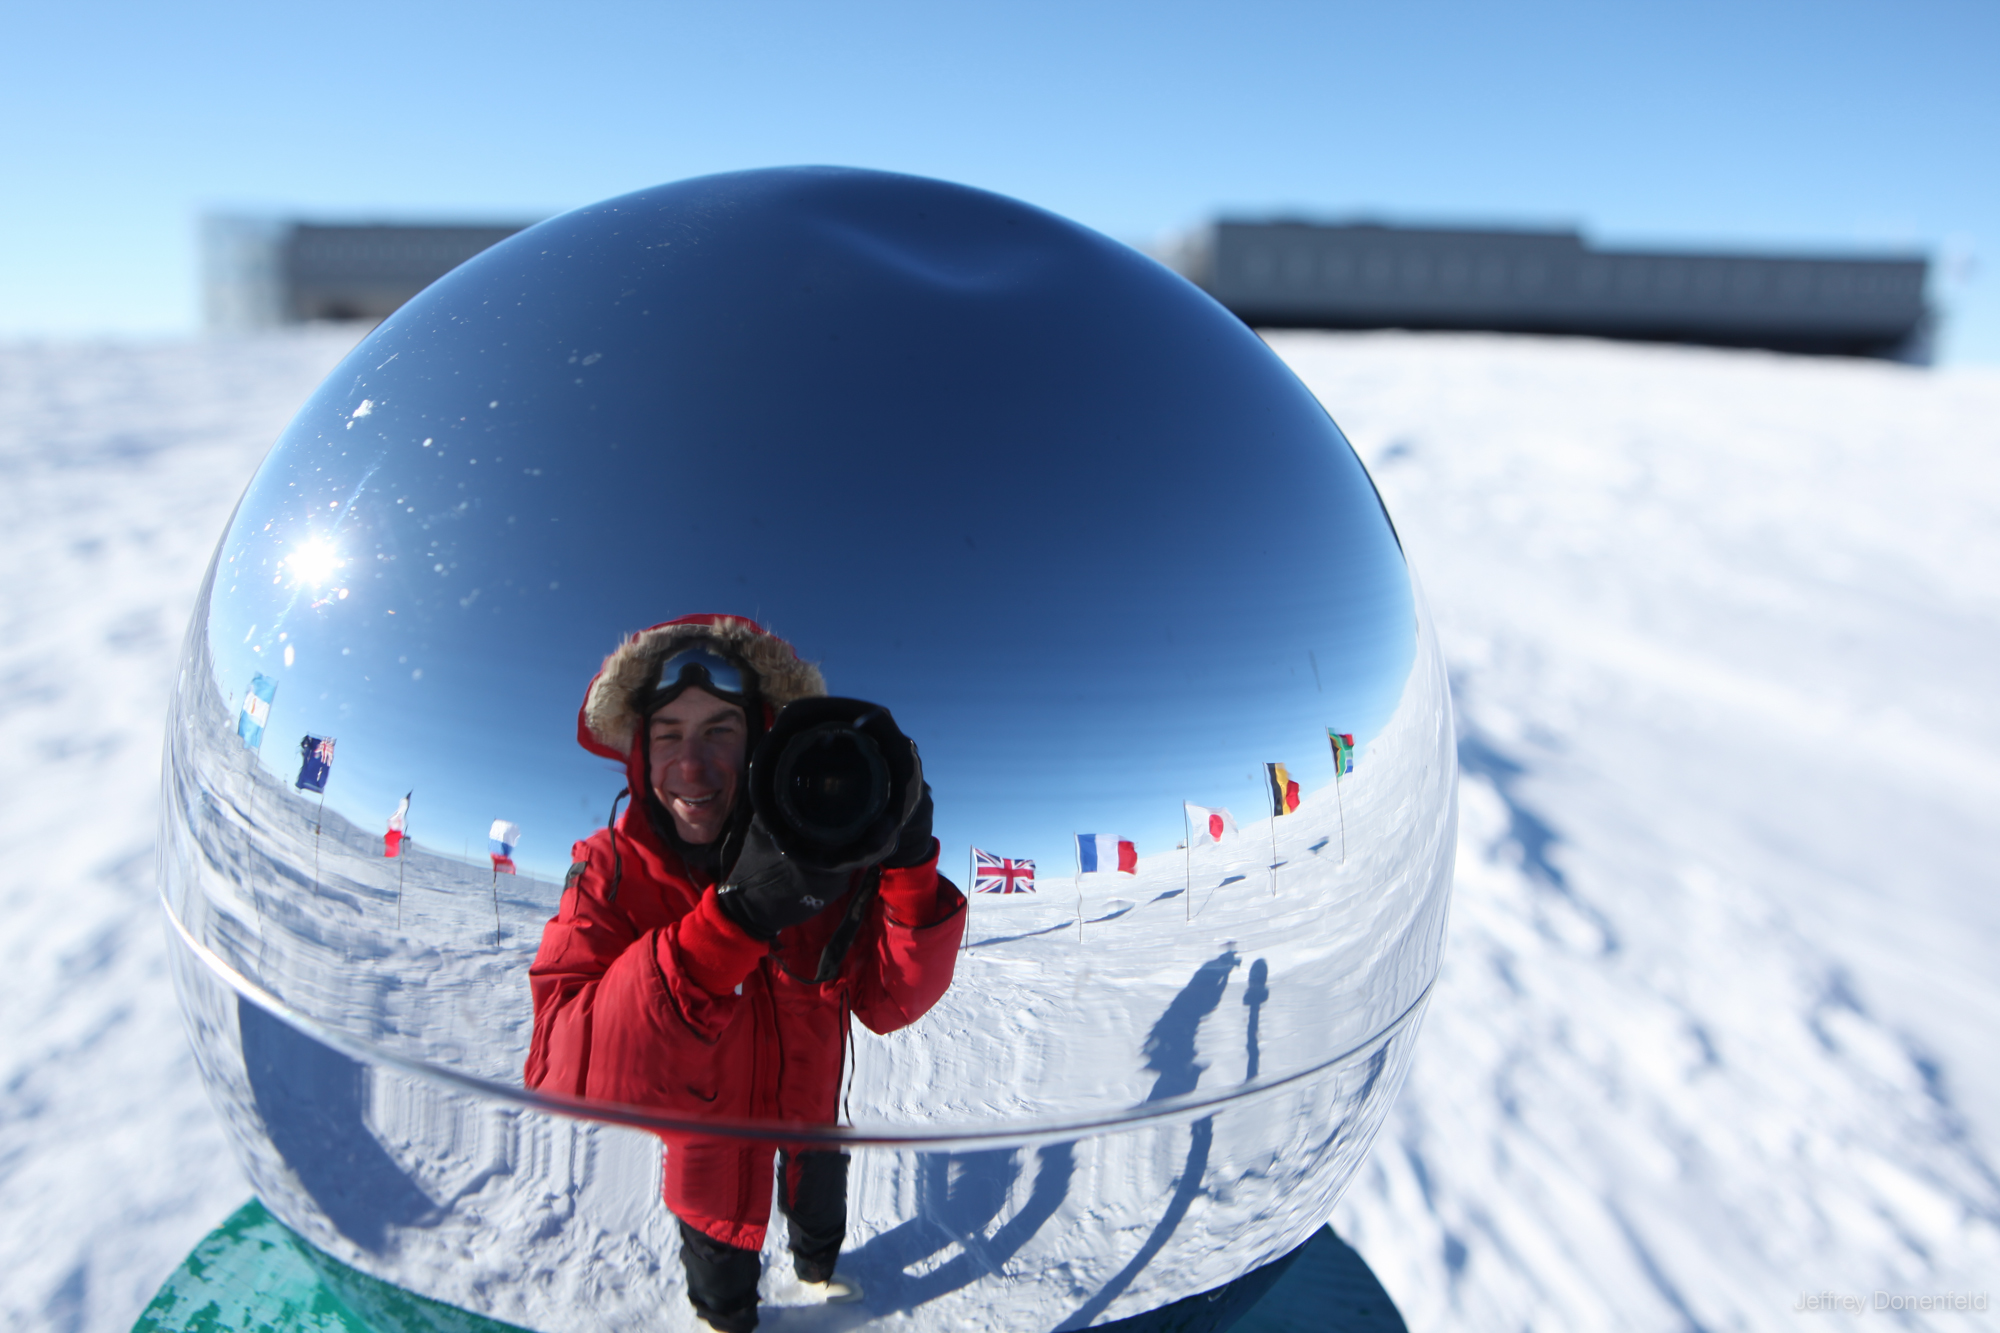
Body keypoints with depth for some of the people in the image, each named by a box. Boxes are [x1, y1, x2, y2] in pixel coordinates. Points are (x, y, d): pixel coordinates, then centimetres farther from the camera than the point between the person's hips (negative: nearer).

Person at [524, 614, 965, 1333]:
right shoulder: (611, 870, -29)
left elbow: (890, 1002, -26)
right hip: (707, 1120, -2)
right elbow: (562, 1073, -42)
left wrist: (909, 867, -46)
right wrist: (736, 916, -55)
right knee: (718, 1232, 24)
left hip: (810, 1097, 3)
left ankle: (816, 1265, 66)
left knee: (818, 1197, 32)